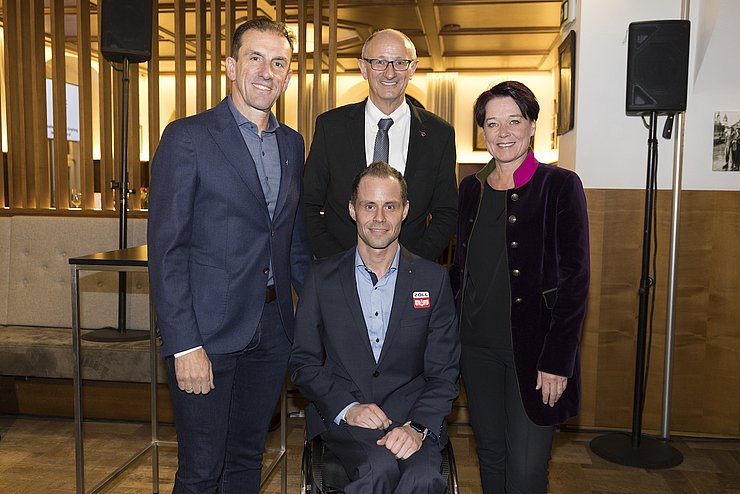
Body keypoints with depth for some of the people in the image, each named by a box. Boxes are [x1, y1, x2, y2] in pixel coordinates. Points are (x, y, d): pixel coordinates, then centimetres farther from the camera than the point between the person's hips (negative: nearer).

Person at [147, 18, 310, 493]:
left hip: (272, 329, 5)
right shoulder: (187, 137, -7)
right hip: (207, 331, -5)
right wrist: (184, 345, -16)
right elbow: (167, 251, -11)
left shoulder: (292, 143, 11)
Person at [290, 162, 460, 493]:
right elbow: (303, 362, 5)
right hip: (340, 414, 0)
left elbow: (443, 372, 3)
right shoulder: (323, 277, 6)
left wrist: (418, 426, -13)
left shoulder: (433, 279, 6)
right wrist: (346, 409, -10)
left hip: (412, 416, 1)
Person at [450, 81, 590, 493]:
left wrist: (557, 361, -14)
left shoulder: (560, 185, -7)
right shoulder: (472, 188, 8)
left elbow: (575, 277, -10)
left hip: (532, 349, -4)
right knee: (490, 457, 16)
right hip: (478, 346, 5)